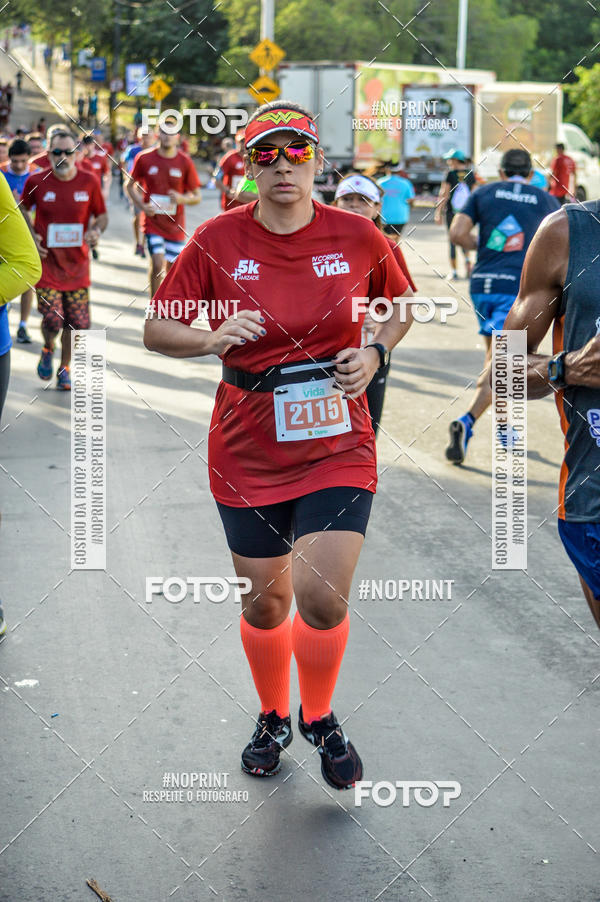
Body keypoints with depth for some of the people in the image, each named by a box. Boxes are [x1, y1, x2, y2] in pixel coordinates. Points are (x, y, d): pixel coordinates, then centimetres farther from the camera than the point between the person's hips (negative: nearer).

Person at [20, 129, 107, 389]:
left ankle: (64, 368, 27)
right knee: (52, 321, -8)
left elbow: (101, 214, 10)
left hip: (77, 265, 1)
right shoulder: (36, 182, -5)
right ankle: (48, 350, 27)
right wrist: (30, 238, -2)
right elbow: (22, 210, 13)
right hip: (47, 263, -1)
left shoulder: (89, 181, -3)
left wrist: (97, 230, -12)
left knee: (76, 323, 4)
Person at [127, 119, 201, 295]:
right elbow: (130, 185, 10)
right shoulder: (144, 158, -4)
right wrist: (141, 205, -7)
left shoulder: (185, 162, -3)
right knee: (157, 264, -17)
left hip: (175, 224, 2)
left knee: (172, 268, 9)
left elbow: (196, 197, 3)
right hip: (153, 221, -2)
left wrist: (181, 199, -19)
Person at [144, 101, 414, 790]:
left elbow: (400, 308, 16)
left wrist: (374, 353, -3)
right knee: (264, 603, 11)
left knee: (322, 595, -13)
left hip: (337, 445, -1)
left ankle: (320, 718, 16)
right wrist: (212, 340, -17)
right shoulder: (217, 240, -5)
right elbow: (156, 329, 2)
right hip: (248, 451, 1)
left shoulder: (357, 236, -3)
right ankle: (273, 717, 39)